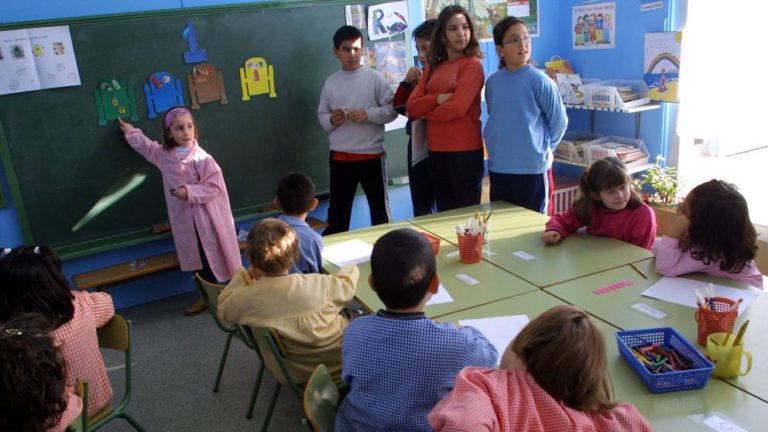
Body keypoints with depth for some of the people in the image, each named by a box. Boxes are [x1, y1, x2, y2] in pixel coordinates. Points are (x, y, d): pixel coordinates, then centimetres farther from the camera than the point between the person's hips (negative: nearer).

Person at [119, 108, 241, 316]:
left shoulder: (202, 159, -18)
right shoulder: (164, 154, 2)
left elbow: (214, 188, -18)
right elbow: (148, 147, 25)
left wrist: (190, 192, -26)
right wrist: (131, 132, 33)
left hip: (205, 219, -6)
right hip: (184, 219, 6)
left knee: (214, 258, 4)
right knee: (199, 258, 16)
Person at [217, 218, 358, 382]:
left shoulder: (245, 300, -24)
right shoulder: (319, 285, -27)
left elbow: (224, 308, 0)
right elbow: (347, 284, -4)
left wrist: (246, 275, 1)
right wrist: (351, 268, 18)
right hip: (340, 361, -2)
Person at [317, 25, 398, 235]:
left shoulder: (375, 78, -4)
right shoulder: (331, 82, 5)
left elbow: (392, 110, -6)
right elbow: (321, 115, 10)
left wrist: (368, 114, -19)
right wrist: (331, 120, -11)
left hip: (371, 154, -3)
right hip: (340, 156, 3)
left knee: (379, 207, 11)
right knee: (338, 208, 14)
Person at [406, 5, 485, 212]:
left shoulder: (472, 64, -5)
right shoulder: (433, 68, 13)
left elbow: (457, 108, -17)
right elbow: (411, 106, 5)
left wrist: (424, 111, -1)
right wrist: (438, 98, -12)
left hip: (465, 150, -6)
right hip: (436, 150, 6)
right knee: (444, 211, 16)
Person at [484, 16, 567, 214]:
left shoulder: (539, 80, -10)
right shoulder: (492, 82, 2)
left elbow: (559, 120, -3)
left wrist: (543, 147, 3)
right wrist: (504, 145, 11)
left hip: (533, 168, -4)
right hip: (498, 167, 4)